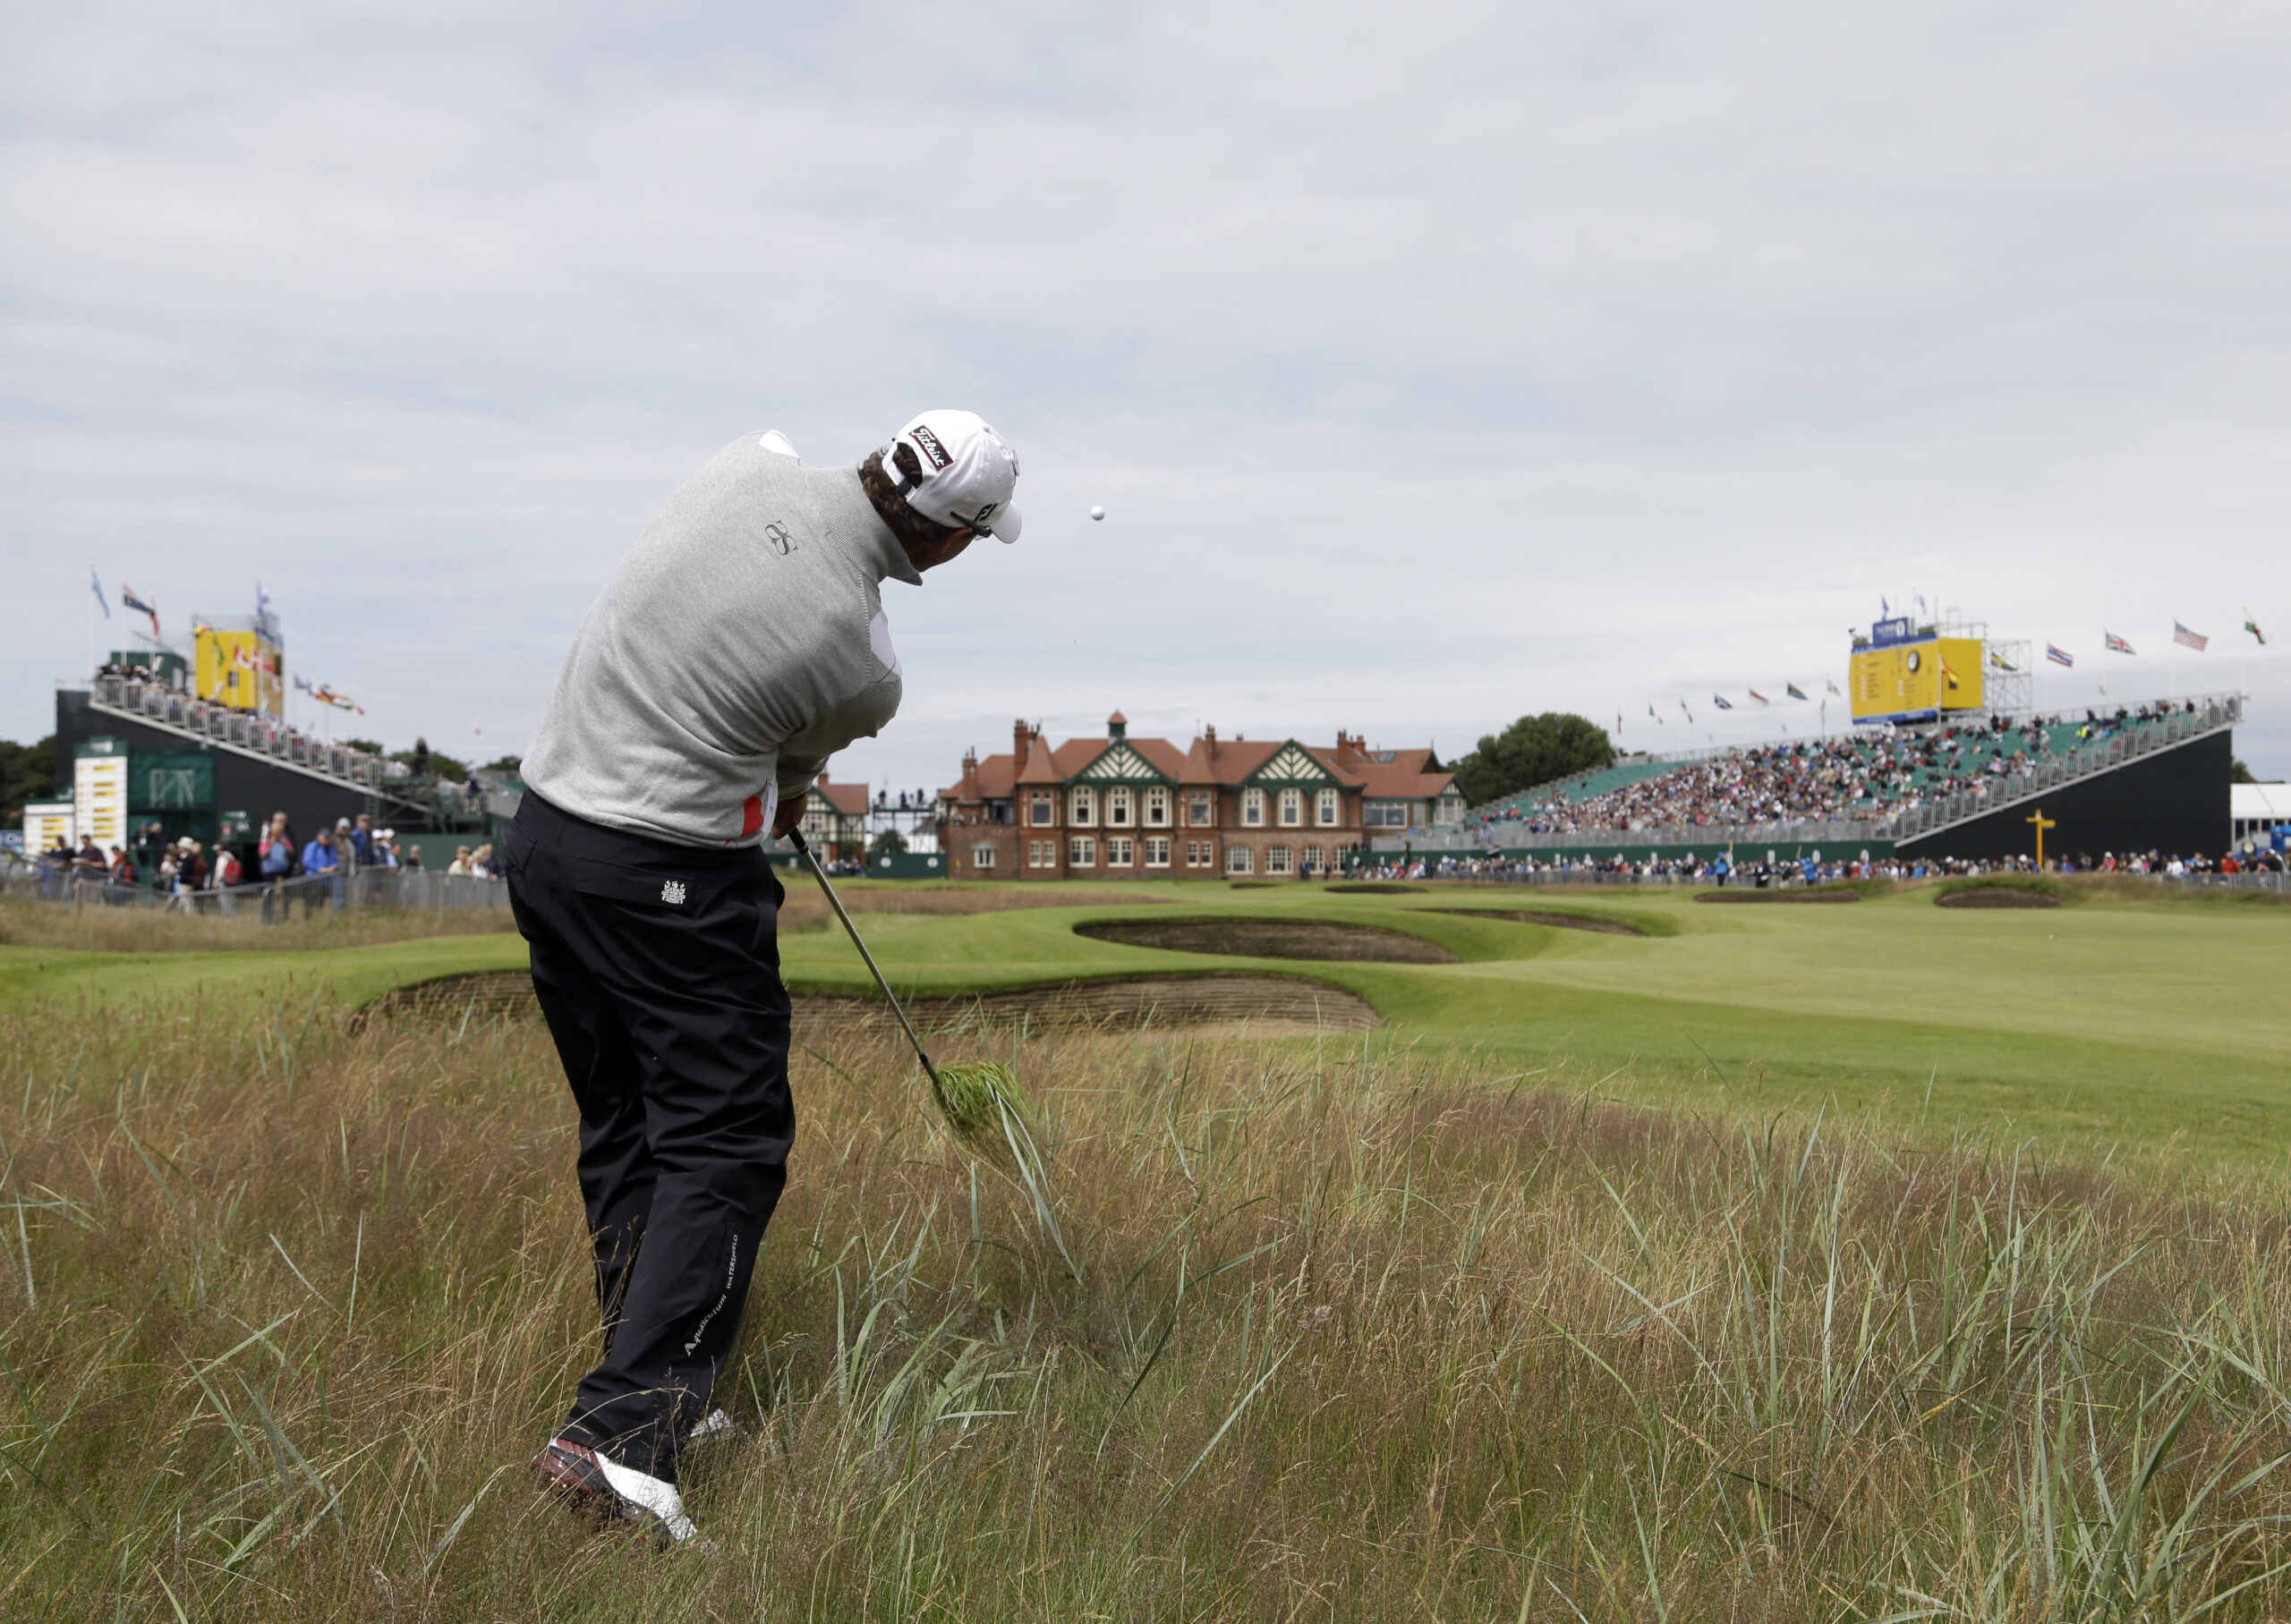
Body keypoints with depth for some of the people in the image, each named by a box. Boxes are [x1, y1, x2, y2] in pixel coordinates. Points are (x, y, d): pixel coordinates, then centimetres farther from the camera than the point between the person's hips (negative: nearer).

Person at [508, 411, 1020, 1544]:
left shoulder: (750, 465, -1)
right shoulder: (864, 670, -15)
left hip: (544, 827, 8)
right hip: (672, 882, -8)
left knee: (624, 1136, 15)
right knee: (722, 1150, -2)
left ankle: (652, 1396, 22)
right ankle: (618, 1431, -11)